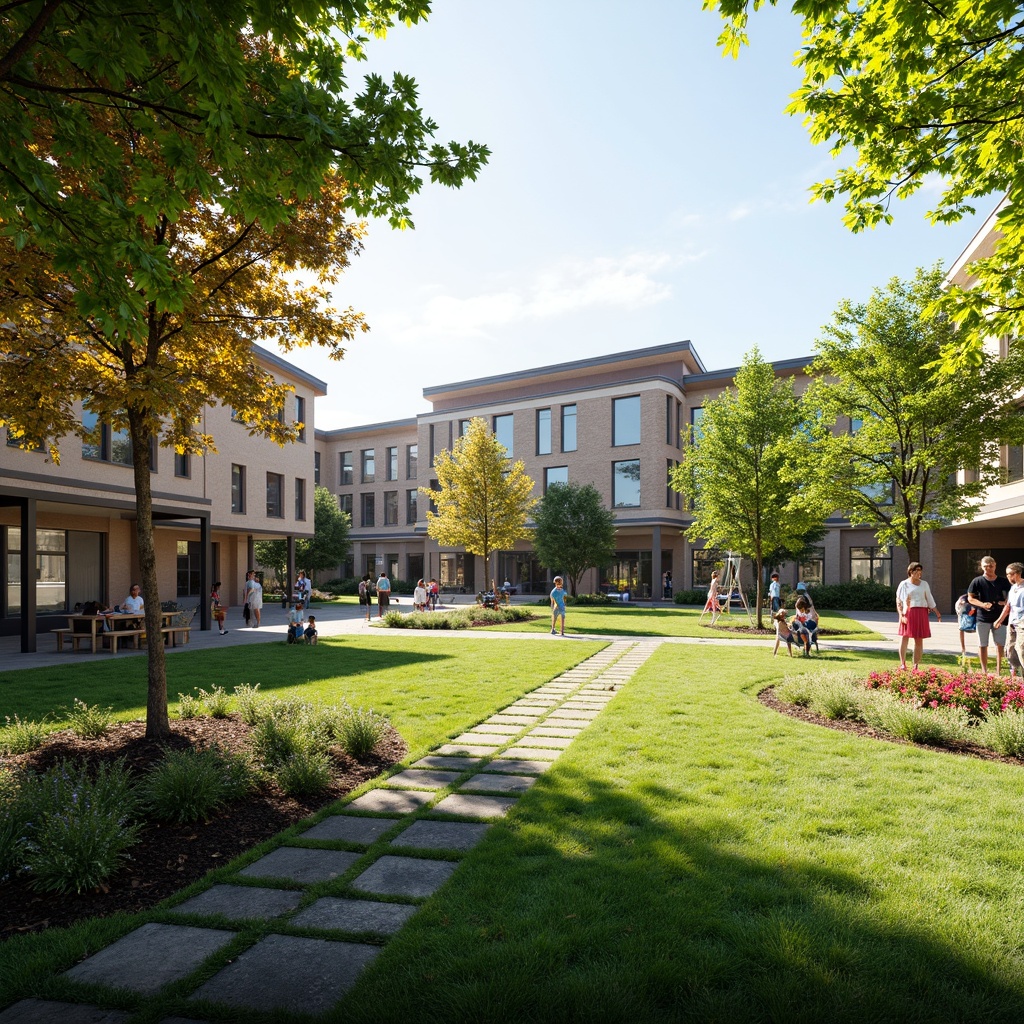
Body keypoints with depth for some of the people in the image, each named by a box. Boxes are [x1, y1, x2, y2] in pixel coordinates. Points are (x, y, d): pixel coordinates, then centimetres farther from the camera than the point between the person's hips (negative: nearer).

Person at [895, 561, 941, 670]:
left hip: (921, 614, 3)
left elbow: (930, 600, 15)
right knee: (904, 637, -8)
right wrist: (901, 615, -11)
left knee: (919, 640, 4)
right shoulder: (904, 584, 2)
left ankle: (916, 665, 9)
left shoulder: (924, 584, 12)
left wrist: (938, 613, 9)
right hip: (908, 614, -3)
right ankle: (902, 663, -5)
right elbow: (899, 602, -1)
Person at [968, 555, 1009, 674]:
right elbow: (970, 598, 0)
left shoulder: (1003, 581, 3)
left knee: (1000, 644, 5)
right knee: (983, 645, 5)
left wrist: (1005, 602, -8)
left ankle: (998, 671, 17)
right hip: (983, 618, -2)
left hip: (999, 617, 2)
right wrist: (982, 604, -17)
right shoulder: (977, 581, -3)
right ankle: (984, 671, 14)